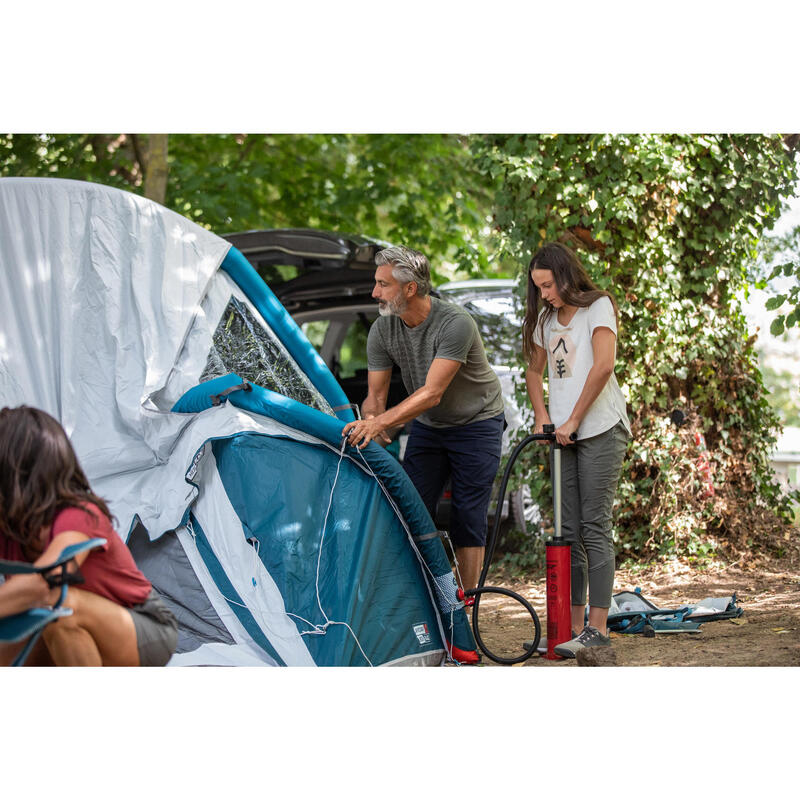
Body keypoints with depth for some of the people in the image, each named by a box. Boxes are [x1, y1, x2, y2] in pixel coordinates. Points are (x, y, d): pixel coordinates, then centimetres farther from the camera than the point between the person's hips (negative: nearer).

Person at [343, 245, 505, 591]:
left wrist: (381, 422, -44)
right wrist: (370, 422, -29)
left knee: (468, 520, -5)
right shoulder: (382, 330, -12)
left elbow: (431, 393, -35)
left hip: (475, 424, -5)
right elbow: (374, 394, -7)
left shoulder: (456, 323, -30)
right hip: (426, 427, 5)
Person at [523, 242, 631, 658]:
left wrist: (573, 421, -16)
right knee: (569, 531, 5)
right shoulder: (545, 319, 16)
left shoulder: (598, 307, -5)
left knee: (594, 526, -10)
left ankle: (598, 627, -9)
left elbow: (603, 366, -18)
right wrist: (541, 416, 9)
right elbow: (535, 371, 27)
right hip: (566, 436, 7)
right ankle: (574, 627, 9)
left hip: (601, 430, -7)